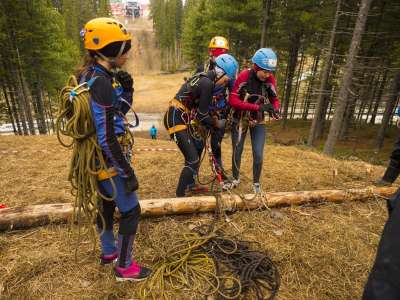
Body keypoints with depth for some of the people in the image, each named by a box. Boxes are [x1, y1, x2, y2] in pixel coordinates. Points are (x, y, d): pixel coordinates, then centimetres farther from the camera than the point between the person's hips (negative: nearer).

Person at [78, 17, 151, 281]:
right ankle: (124, 267, 26)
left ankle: (109, 251, 46)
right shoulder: (100, 82, -24)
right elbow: (107, 137, -26)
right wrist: (128, 172, -20)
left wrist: (127, 90, -2)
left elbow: (120, 112, 14)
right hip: (109, 159, -10)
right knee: (131, 211, 6)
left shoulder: (93, 75, 6)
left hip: (100, 157, 10)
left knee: (107, 204, 24)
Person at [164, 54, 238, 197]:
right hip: (176, 119, -10)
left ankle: (190, 184, 41)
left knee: (194, 154, 22)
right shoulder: (208, 84, -18)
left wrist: (210, 124, 13)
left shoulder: (203, 77, 12)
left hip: (180, 118, 10)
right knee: (193, 160, -9)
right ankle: (180, 195, 2)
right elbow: (202, 114, -16)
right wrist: (216, 123, 2)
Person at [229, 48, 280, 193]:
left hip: (258, 121, 2)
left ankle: (256, 183, 20)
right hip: (240, 119, -1)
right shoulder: (243, 76, -21)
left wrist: (274, 109, -25)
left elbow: (275, 99, -1)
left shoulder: (270, 79, -12)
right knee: (237, 152, 9)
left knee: (258, 155, -3)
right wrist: (258, 107, -33)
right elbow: (233, 101, -25)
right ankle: (235, 178, 34)